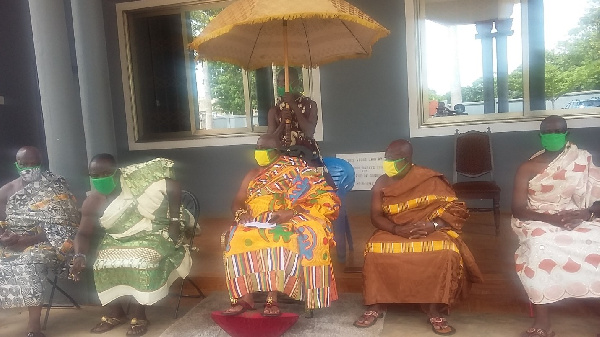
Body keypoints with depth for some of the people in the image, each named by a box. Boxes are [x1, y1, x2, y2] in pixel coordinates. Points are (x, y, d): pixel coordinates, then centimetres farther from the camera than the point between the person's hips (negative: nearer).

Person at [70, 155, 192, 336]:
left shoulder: (137, 180, -21)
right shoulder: (92, 202, -9)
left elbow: (173, 186, -17)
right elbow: (84, 233, -3)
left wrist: (175, 220, -19)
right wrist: (80, 256, -24)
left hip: (151, 236, -4)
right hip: (116, 241, 4)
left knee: (142, 264, -29)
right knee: (102, 266, -17)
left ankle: (139, 316, -8)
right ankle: (115, 314, 6)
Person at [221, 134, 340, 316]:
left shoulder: (295, 171, 5)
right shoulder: (252, 174, 20)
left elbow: (321, 198, -6)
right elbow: (237, 202, 15)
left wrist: (290, 212, -21)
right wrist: (241, 213, -10)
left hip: (286, 223, -4)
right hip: (255, 224, 4)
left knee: (280, 240, -37)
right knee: (238, 239, -28)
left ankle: (272, 298, -35)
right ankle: (244, 297, -27)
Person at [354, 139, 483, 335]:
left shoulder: (430, 179, -6)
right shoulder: (381, 184, 1)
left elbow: (456, 209, -5)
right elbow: (375, 216, -4)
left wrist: (433, 225, -23)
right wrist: (397, 229, -23)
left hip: (429, 231, -1)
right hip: (393, 232, 2)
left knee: (447, 254, -32)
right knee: (374, 252, -29)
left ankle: (435, 311, -17)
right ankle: (375, 307, -11)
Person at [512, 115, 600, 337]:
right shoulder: (527, 168, 3)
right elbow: (518, 210, -4)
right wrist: (551, 218, -20)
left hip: (580, 222, 2)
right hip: (540, 223, -2)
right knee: (540, 250, -35)